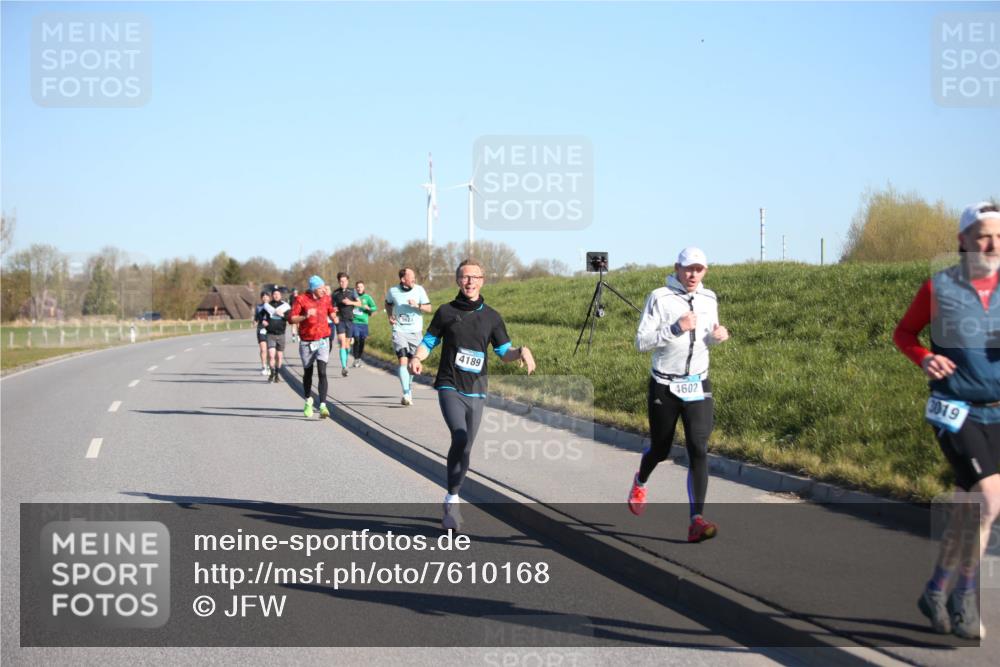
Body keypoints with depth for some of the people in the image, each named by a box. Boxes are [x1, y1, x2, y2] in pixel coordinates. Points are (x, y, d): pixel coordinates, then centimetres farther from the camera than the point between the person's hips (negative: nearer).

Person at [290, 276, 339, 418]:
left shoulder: (326, 298, 2)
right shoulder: (301, 299, -9)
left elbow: (331, 311, 21)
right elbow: (291, 319, -10)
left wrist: (333, 317, -1)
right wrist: (305, 316, -26)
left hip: (322, 341, 1)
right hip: (306, 342, -1)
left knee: (322, 372, -14)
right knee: (308, 373, 14)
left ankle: (323, 406, -20)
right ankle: (308, 401, 38)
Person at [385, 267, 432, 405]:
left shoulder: (419, 290, -2)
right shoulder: (393, 291, -1)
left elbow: (428, 308, -1)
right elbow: (388, 303, 21)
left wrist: (417, 306, -19)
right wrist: (390, 316, 5)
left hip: (415, 331, 1)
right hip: (399, 330, -1)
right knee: (402, 360, -15)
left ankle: (408, 390, 29)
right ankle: (406, 394, -22)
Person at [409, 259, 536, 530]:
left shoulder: (491, 317, 7)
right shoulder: (446, 312, 2)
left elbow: (504, 351, 9)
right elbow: (429, 341, 10)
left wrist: (522, 352, -12)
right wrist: (417, 357, -10)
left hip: (476, 391, 3)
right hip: (450, 387, -3)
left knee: (465, 448, 8)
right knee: (460, 437, -23)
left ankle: (451, 501, 26)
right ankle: (452, 502, -14)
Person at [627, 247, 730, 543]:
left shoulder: (709, 299, 6)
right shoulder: (659, 297, -9)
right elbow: (641, 342, -14)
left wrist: (717, 336, -2)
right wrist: (676, 328, -26)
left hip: (698, 386, 3)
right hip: (664, 387, -3)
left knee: (698, 449, -13)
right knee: (660, 449, 11)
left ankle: (696, 521, -17)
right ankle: (640, 483, 47)